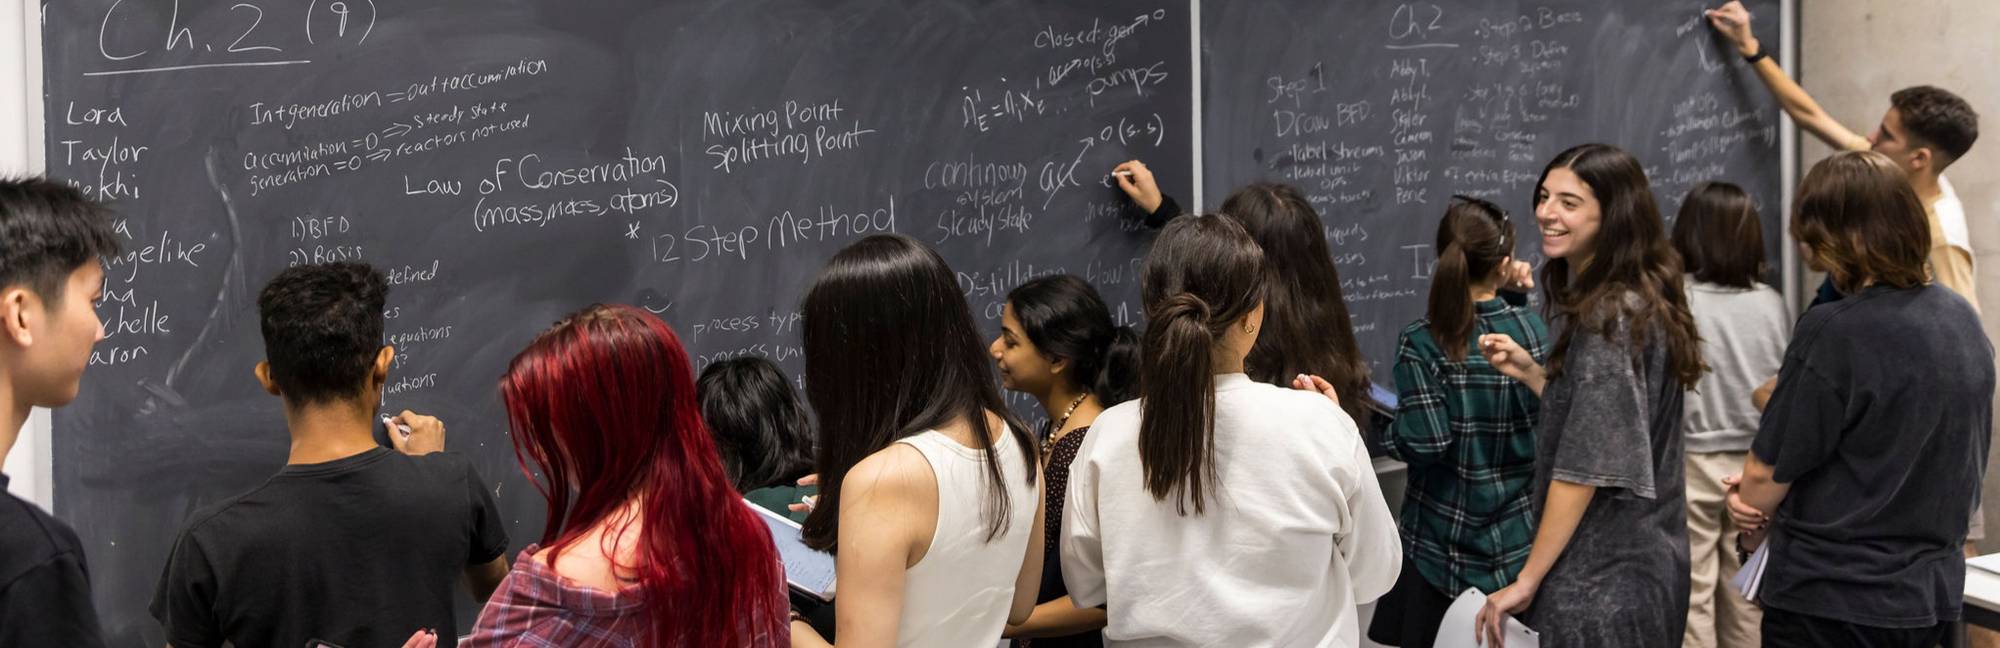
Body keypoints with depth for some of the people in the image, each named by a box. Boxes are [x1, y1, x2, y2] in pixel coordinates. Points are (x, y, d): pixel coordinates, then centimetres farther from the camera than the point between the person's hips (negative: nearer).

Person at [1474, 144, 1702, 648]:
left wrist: (1526, 581, -17)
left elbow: (1585, 466, -21)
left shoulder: (1609, 319, -18)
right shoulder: (1639, 305, 11)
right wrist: (1531, 373, 7)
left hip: (1602, 582, -9)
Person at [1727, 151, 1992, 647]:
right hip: (1934, 596, 7)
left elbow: (1766, 470, -14)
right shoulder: (1963, 321, 3)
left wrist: (1754, 531, 8)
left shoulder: (1834, 333, -21)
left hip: (1831, 603, -7)